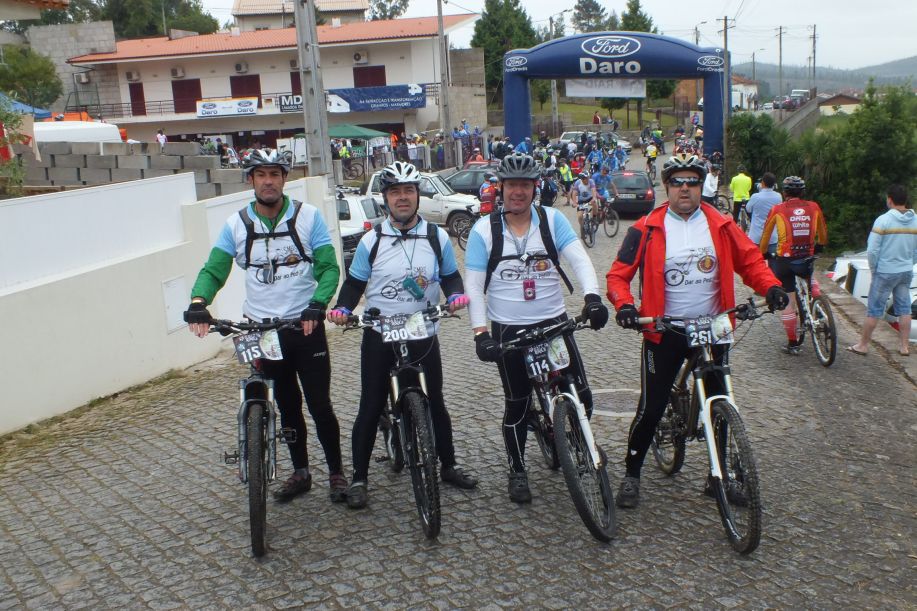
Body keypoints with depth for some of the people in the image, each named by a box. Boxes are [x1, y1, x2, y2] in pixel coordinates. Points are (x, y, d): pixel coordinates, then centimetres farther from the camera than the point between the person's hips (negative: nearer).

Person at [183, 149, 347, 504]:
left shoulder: (308, 216, -5)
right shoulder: (236, 224, 1)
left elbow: (329, 267, -7)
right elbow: (213, 270, -4)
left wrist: (317, 304, -25)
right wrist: (198, 302, -24)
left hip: (305, 327, -2)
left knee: (319, 405, 1)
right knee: (287, 407, 15)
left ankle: (336, 472, 20)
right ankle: (300, 472, 31)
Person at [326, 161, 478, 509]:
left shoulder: (437, 237, 0)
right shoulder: (371, 241, -3)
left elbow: (451, 277, 10)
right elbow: (355, 283, 5)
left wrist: (456, 295, -11)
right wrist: (342, 308, -13)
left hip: (423, 335, 1)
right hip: (379, 336, -1)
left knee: (434, 402, 13)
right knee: (371, 408, 3)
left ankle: (449, 466, 31)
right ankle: (359, 478, 16)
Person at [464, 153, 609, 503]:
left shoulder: (552, 220, -1)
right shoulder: (484, 230, -4)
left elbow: (580, 260, -11)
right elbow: (474, 287, -5)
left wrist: (592, 296, -30)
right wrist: (480, 333, -15)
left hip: (554, 323, 1)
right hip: (509, 330, -1)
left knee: (580, 397, -1)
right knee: (517, 405, 8)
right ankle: (517, 471, 27)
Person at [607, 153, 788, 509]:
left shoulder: (720, 225, 2)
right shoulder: (647, 229, -6)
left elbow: (749, 260, 7)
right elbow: (618, 274, -6)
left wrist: (770, 286, -12)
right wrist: (625, 305, -24)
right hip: (665, 331, -3)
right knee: (651, 407, -1)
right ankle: (631, 474, 18)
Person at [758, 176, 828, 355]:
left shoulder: (777, 210, -3)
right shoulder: (814, 207, 4)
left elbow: (765, 235, 6)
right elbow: (823, 232, 19)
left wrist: (761, 253, 23)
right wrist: (819, 245, 39)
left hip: (784, 261, -2)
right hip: (806, 260, 2)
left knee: (788, 302, 7)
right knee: (811, 280, 35)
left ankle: (793, 343, 13)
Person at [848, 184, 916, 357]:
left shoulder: (883, 220, -15)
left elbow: (872, 250, -15)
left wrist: (873, 269, -1)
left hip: (885, 272, -5)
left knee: (874, 309, 3)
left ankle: (862, 345, 11)